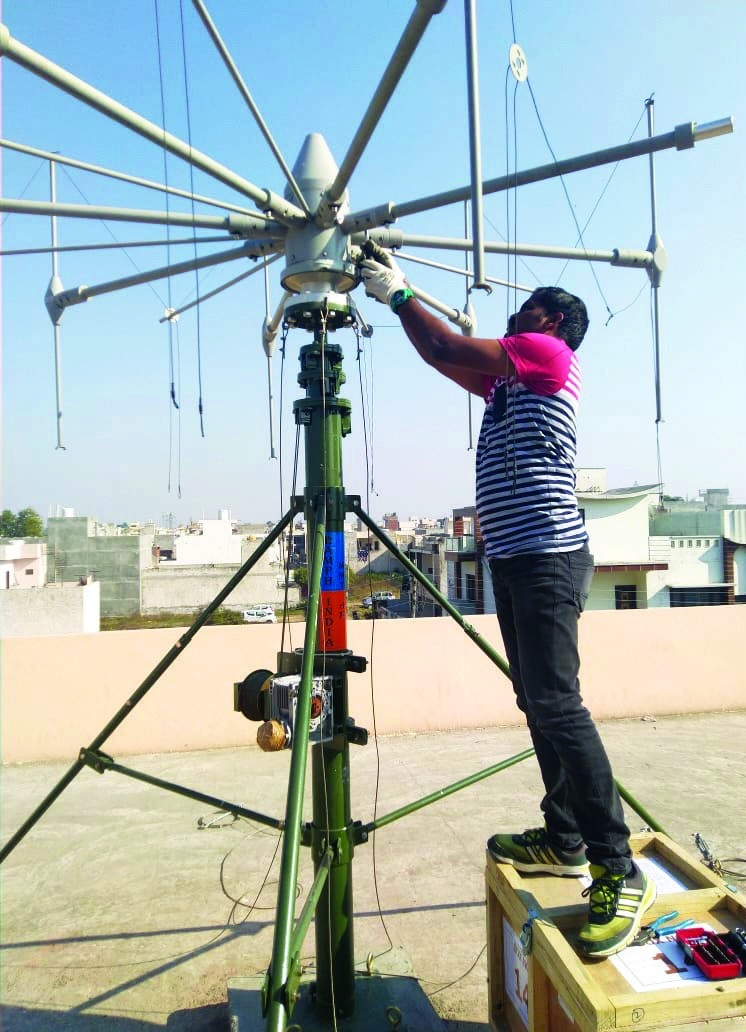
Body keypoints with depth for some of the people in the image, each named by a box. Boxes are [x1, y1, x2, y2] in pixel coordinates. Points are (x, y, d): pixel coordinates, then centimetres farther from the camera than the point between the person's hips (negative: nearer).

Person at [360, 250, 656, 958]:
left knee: (557, 703, -14)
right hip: (512, 557, 9)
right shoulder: (506, 381, 24)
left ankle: (618, 869, -7)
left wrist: (399, 293, 6)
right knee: (537, 704, 11)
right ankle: (564, 839, 21)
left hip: (549, 556, -9)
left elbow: (447, 350, -6)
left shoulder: (552, 355, 0)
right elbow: (444, 358, 24)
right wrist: (394, 289, 25)